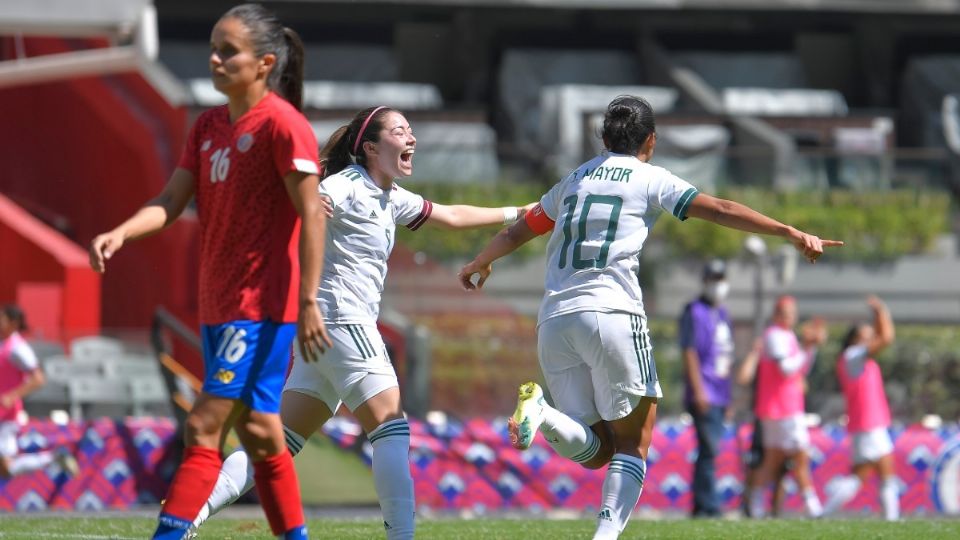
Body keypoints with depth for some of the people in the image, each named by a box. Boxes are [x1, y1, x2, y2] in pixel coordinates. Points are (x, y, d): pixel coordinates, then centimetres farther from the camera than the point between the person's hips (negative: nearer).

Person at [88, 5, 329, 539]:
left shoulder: (282, 124, -12)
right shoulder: (209, 125, 12)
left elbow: (311, 215, -16)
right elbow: (172, 200, 7)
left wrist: (308, 302, -20)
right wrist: (120, 234, -13)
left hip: (261, 304, -9)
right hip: (219, 303, 9)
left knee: (205, 427, -14)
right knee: (258, 430, 13)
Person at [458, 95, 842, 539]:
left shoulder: (574, 180, 22)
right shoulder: (650, 179, 7)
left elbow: (516, 232, 33)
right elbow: (721, 211, -1)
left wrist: (478, 265, 51)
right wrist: (791, 234, -2)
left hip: (554, 320, 5)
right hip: (611, 313, -5)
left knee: (596, 449, 7)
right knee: (632, 445, 3)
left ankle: (541, 412, -20)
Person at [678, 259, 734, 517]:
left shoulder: (722, 314, 19)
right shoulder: (694, 312, -6)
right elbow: (689, 352, -12)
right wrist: (698, 391, -18)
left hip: (719, 396, 8)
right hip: (704, 396, -8)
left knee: (709, 450, 8)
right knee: (709, 449, -13)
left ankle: (700, 507, 10)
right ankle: (708, 506, -14)